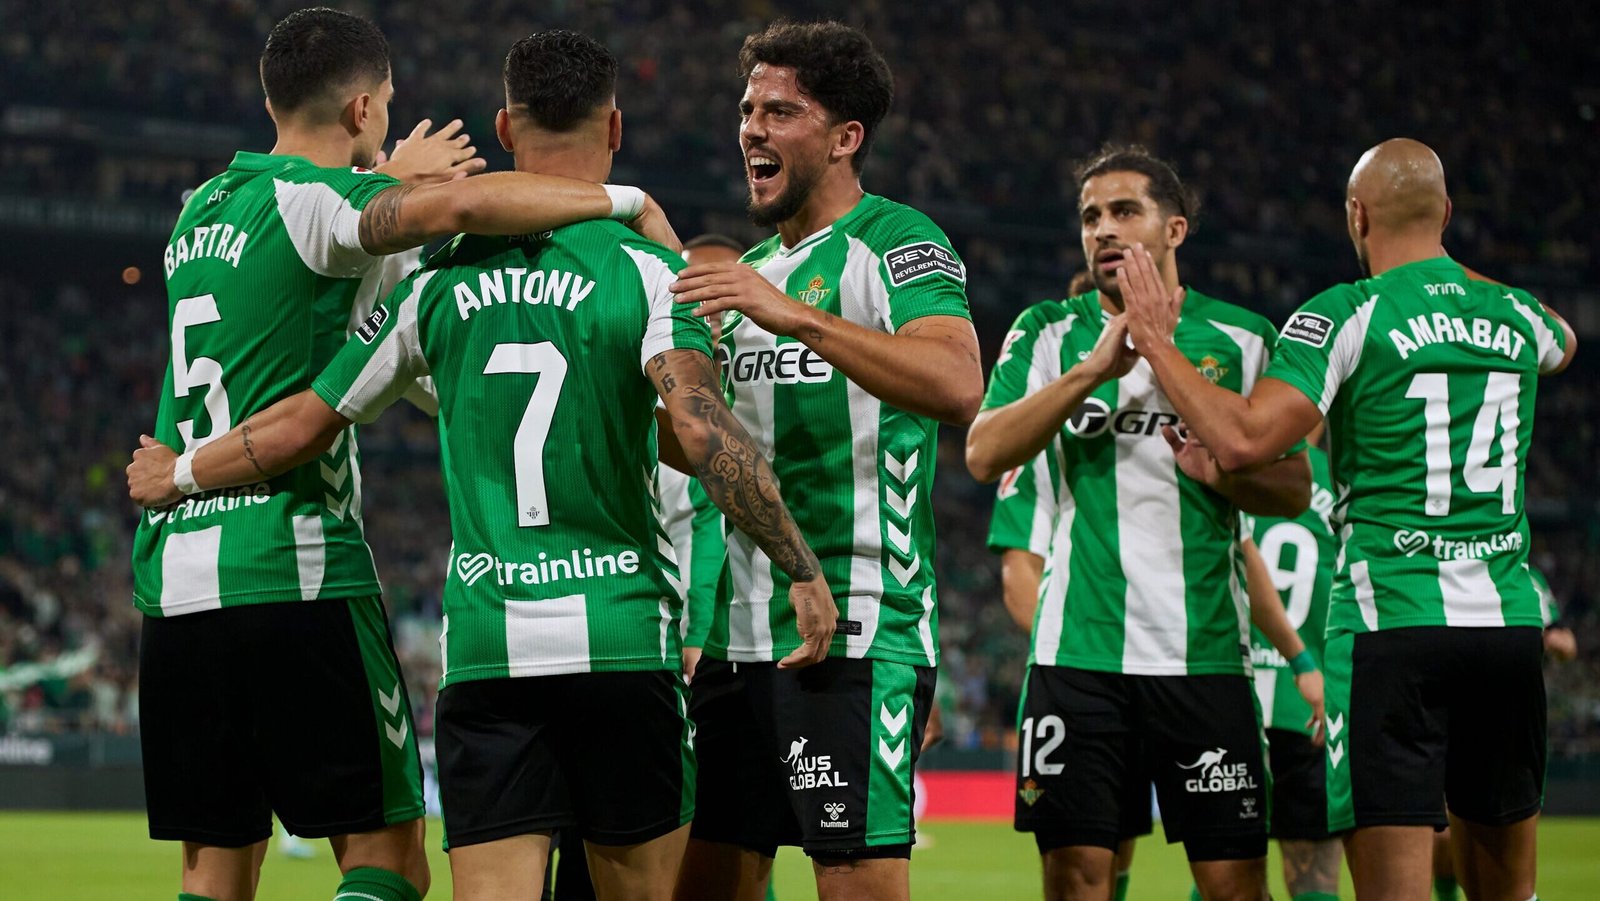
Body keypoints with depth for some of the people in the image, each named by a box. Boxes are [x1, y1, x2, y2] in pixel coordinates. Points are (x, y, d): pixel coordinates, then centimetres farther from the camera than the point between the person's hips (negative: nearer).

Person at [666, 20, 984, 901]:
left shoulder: (896, 241, -5)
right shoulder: (753, 269, 21)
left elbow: (956, 388, -25)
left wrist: (792, 314, -29)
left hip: (856, 633, -8)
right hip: (740, 635, 8)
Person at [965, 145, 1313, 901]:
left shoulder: (1241, 339, 8)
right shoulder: (1049, 334, 8)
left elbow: (1293, 491, 11)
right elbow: (984, 455, -6)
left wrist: (1222, 474, -11)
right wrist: (1093, 370, -15)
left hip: (1205, 648, 0)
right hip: (1078, 647, 0)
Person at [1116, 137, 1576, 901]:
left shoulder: (1346, 315, -6)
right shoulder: (1514, 316, 11)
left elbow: (1245, 439, -16)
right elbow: (1562, 343, 37)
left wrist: (1156, 344, -5)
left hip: (1392, 621, -5)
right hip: (1509, 622, 5)